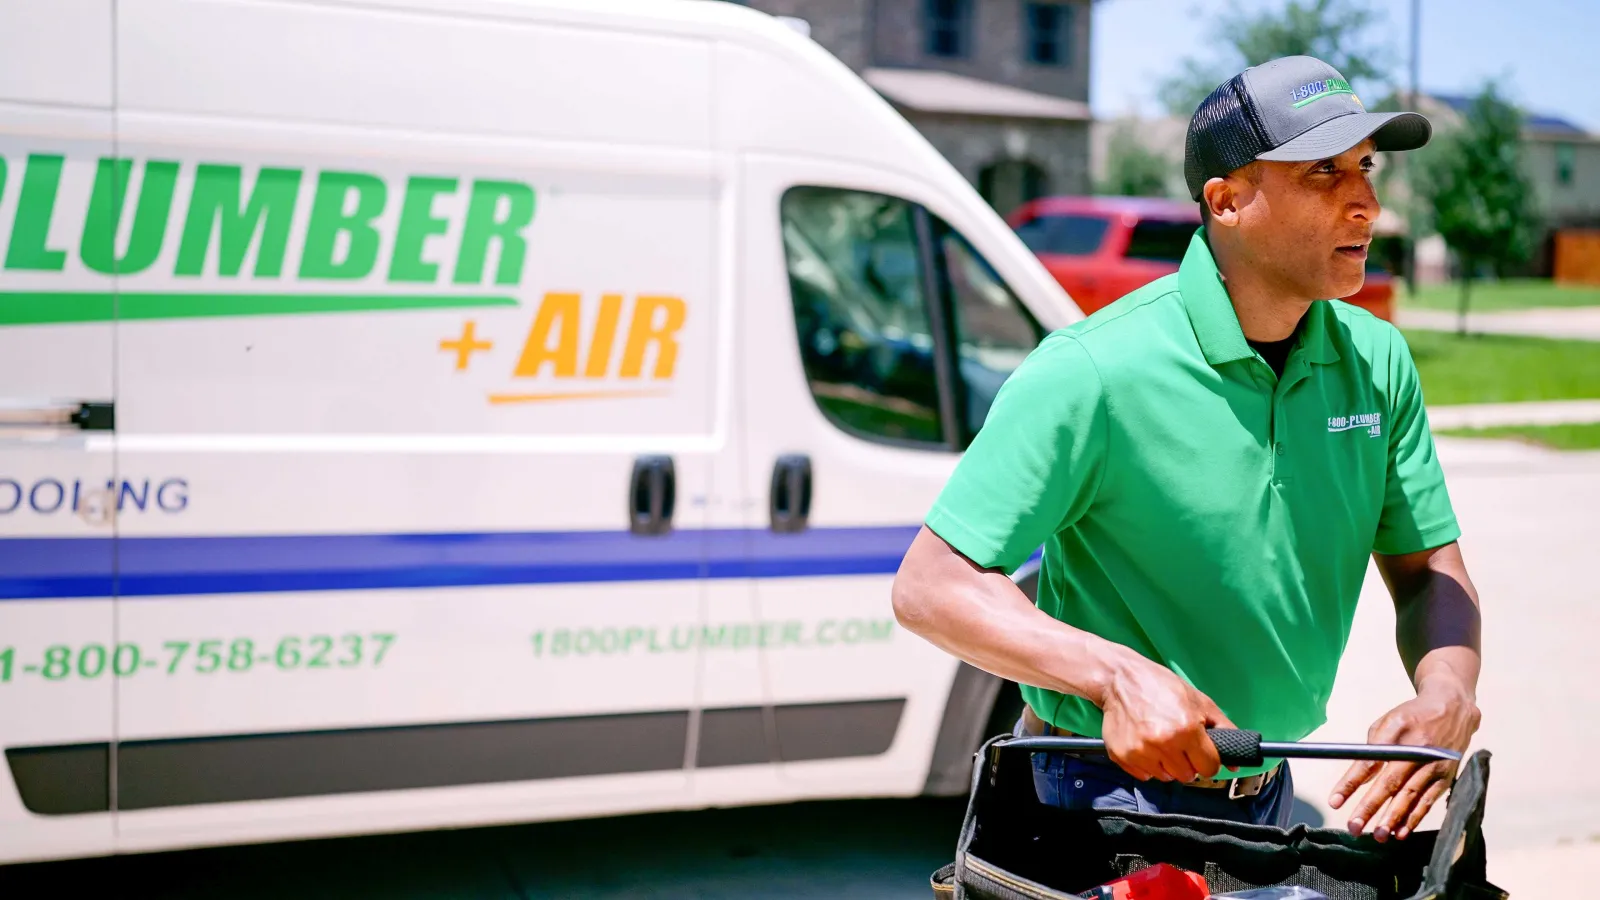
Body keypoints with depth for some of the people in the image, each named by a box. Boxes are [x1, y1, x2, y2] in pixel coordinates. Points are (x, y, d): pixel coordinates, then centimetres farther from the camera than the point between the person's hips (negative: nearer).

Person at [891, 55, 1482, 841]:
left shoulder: (1379, 361, -1)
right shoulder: (1096, 371, -20)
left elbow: (1428, 568, 6)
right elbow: (930, 585, -21)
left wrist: (1446, 697, -16)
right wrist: (1119, 675, -34)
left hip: (1270, 797, 6)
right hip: (1110, 789, -6)